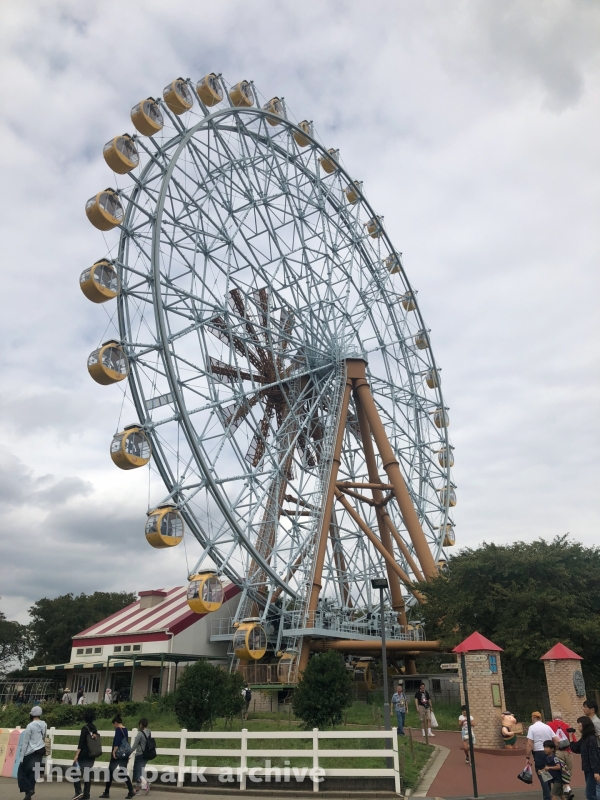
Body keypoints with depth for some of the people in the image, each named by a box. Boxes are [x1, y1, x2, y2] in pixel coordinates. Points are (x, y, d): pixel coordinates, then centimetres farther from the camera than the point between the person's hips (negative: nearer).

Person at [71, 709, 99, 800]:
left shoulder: (85, 728, -13)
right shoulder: (94, 728, 8)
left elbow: (81, 742, -17)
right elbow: (96, 740, 13)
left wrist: (77, 755, -16)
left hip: (84, 754, -7)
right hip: (91, 755, 7)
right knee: (87, 773, 9)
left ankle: (78, 791, -4)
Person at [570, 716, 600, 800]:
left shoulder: (591, 739, -18)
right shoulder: (584, 738, 10)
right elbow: (576, 749, 10)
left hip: (592, 770, -9)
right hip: (587, 769, 9)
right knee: (590, 793, 15)